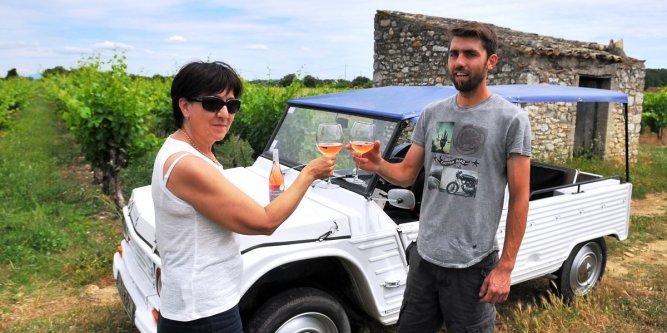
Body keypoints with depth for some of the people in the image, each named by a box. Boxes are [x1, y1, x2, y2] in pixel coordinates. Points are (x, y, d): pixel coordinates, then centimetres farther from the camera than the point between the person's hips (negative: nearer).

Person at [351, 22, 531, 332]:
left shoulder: (512, 119, -9)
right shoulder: (431, 113, 4)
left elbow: (519, 198, -8)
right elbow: (407, 173, 7)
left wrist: (505, 267, -10)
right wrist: (379, 165, -17)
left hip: (473, 263, -4)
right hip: (423, 254, 5)